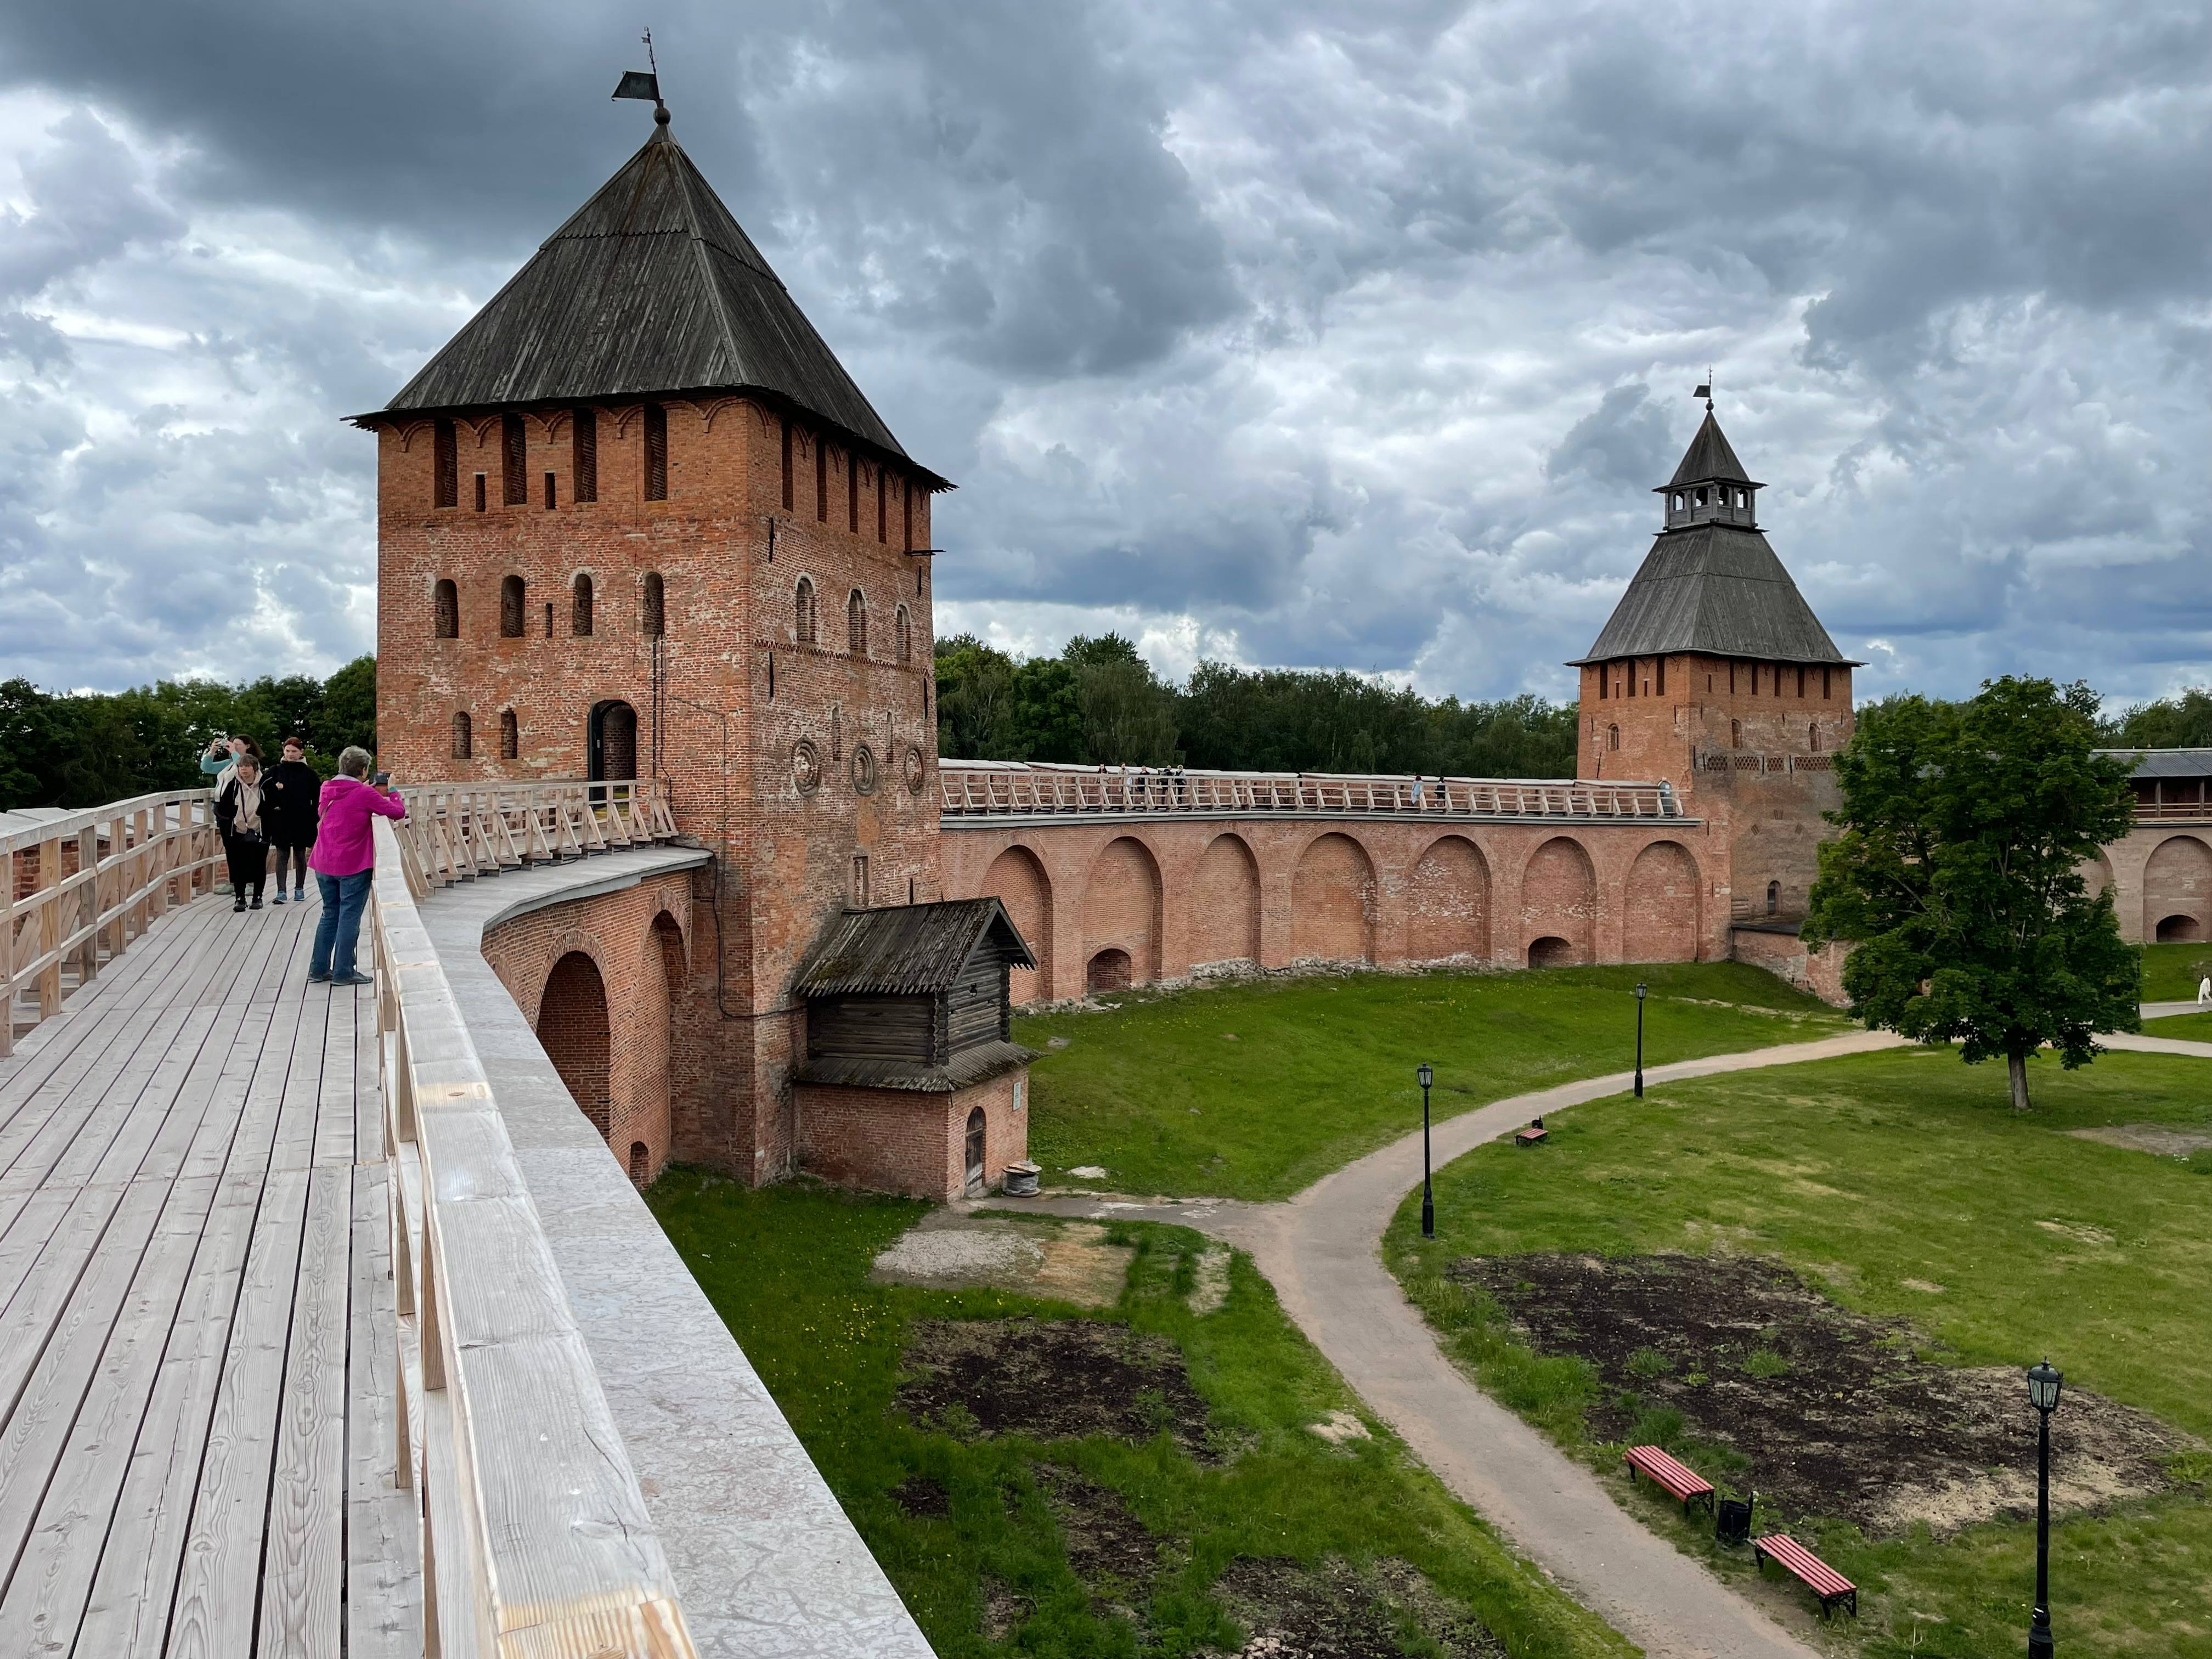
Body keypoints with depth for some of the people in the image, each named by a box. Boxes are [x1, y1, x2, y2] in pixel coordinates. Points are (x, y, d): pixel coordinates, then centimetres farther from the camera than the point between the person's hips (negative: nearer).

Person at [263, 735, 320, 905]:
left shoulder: (308, 773, 0)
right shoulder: (275, 771, 3)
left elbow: (318, 796, 2)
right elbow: (265, 795, 4)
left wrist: (312, 816, -2)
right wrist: (270, 812, -9)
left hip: (301, 821, 0)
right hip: (281, 820, 0)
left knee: (300, 855, 9)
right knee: (282, 855, -1)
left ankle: (299, 889, 20)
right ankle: (281, 892, -3)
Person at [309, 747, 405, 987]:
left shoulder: (327, 789, 6)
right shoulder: (365, 794, -13)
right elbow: (398, 812, -9)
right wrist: (393, 793, 10)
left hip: (324, 864, 7)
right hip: (353, 866, -6)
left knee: (330, 914, 17)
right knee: (350, 917, 1)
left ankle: (318, 969, 20)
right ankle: (343, 972, 5)